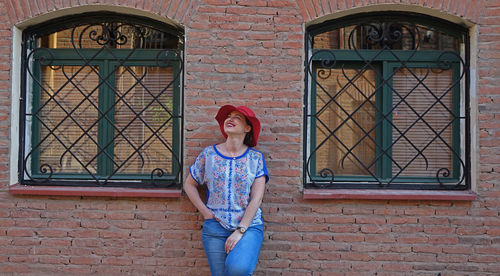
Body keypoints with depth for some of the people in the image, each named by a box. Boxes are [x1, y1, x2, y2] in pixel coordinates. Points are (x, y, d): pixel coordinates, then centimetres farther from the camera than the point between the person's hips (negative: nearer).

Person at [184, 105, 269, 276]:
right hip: (215, 227, 2)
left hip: (248, 226, -2)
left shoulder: (255, 157, 1)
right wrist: (204, 212, 2)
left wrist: (240, 231, -12)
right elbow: (189, 185, 15)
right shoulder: (209, 154, 6)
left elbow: (256, 199, -5)